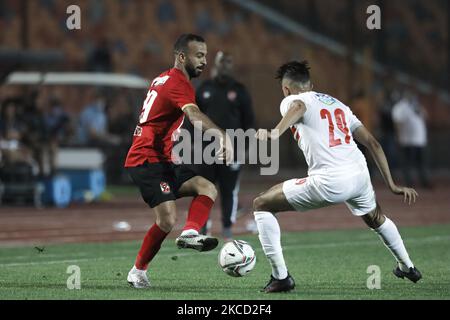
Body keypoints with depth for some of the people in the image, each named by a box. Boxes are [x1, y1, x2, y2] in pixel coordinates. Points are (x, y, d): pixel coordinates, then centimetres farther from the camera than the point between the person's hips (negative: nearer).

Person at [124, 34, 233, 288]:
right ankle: (139, 271, -4)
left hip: (161, 161, 10)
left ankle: (190, 233, -25)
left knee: (207, 188, -3)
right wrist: (223, 136, -50)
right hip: (148, 161, -10)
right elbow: (194, 114, -35)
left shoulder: (165, 79, 18)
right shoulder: (178, 83, -14)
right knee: (168, 219, -19)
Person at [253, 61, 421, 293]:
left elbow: (298, 107, -21)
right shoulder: (338, 104, 26)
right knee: (376, 219, 39)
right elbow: (372, 144, 21)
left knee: (261, 205, 9)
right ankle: (407, 267, 55)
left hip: (328, 182, -7)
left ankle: (280, 276, 3)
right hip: (359, 174, 7)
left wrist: (276, 132, -39)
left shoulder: (291, 100, 8)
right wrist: (392, 185, 22)